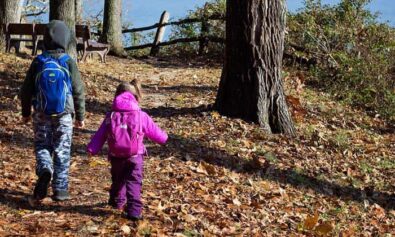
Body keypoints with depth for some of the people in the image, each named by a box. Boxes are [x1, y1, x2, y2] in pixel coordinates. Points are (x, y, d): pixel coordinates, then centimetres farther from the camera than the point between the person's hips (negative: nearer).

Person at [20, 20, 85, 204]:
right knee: (62, 151, 8)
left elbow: (26, 90, 4)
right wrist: (80, 116, 9)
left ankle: (45, 170, -18)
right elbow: (79, 92, -3)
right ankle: (60, 189, 9)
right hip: (64, 116, -1)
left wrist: (26, 113, 18)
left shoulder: (38, 62, -3)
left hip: (41, 115, 1)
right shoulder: (69, 63, -7)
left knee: (42, 147, 12)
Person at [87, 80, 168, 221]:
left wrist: (92, 149, 5)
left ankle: (117, 201, 44)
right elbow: (154, 131, 12)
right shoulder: (141, 116, -1)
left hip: (116, 156, 2)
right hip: (135, 156, -2)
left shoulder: (111, 116, 3)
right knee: (134, 182, -2)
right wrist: (163, 138, 32)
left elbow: (100, 135, 1)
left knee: (118, 180, 25)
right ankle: (134, 210, -16)